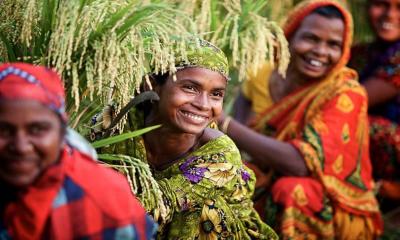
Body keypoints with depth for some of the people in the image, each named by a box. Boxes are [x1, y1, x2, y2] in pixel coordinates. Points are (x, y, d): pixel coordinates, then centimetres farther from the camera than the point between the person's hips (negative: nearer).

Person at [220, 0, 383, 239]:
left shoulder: (346, 94, -17)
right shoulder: (262, 78, -2)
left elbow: (302, 164, -30)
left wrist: (223, 123, -31)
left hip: (335, 213, -4)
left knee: (293, 192, -34)